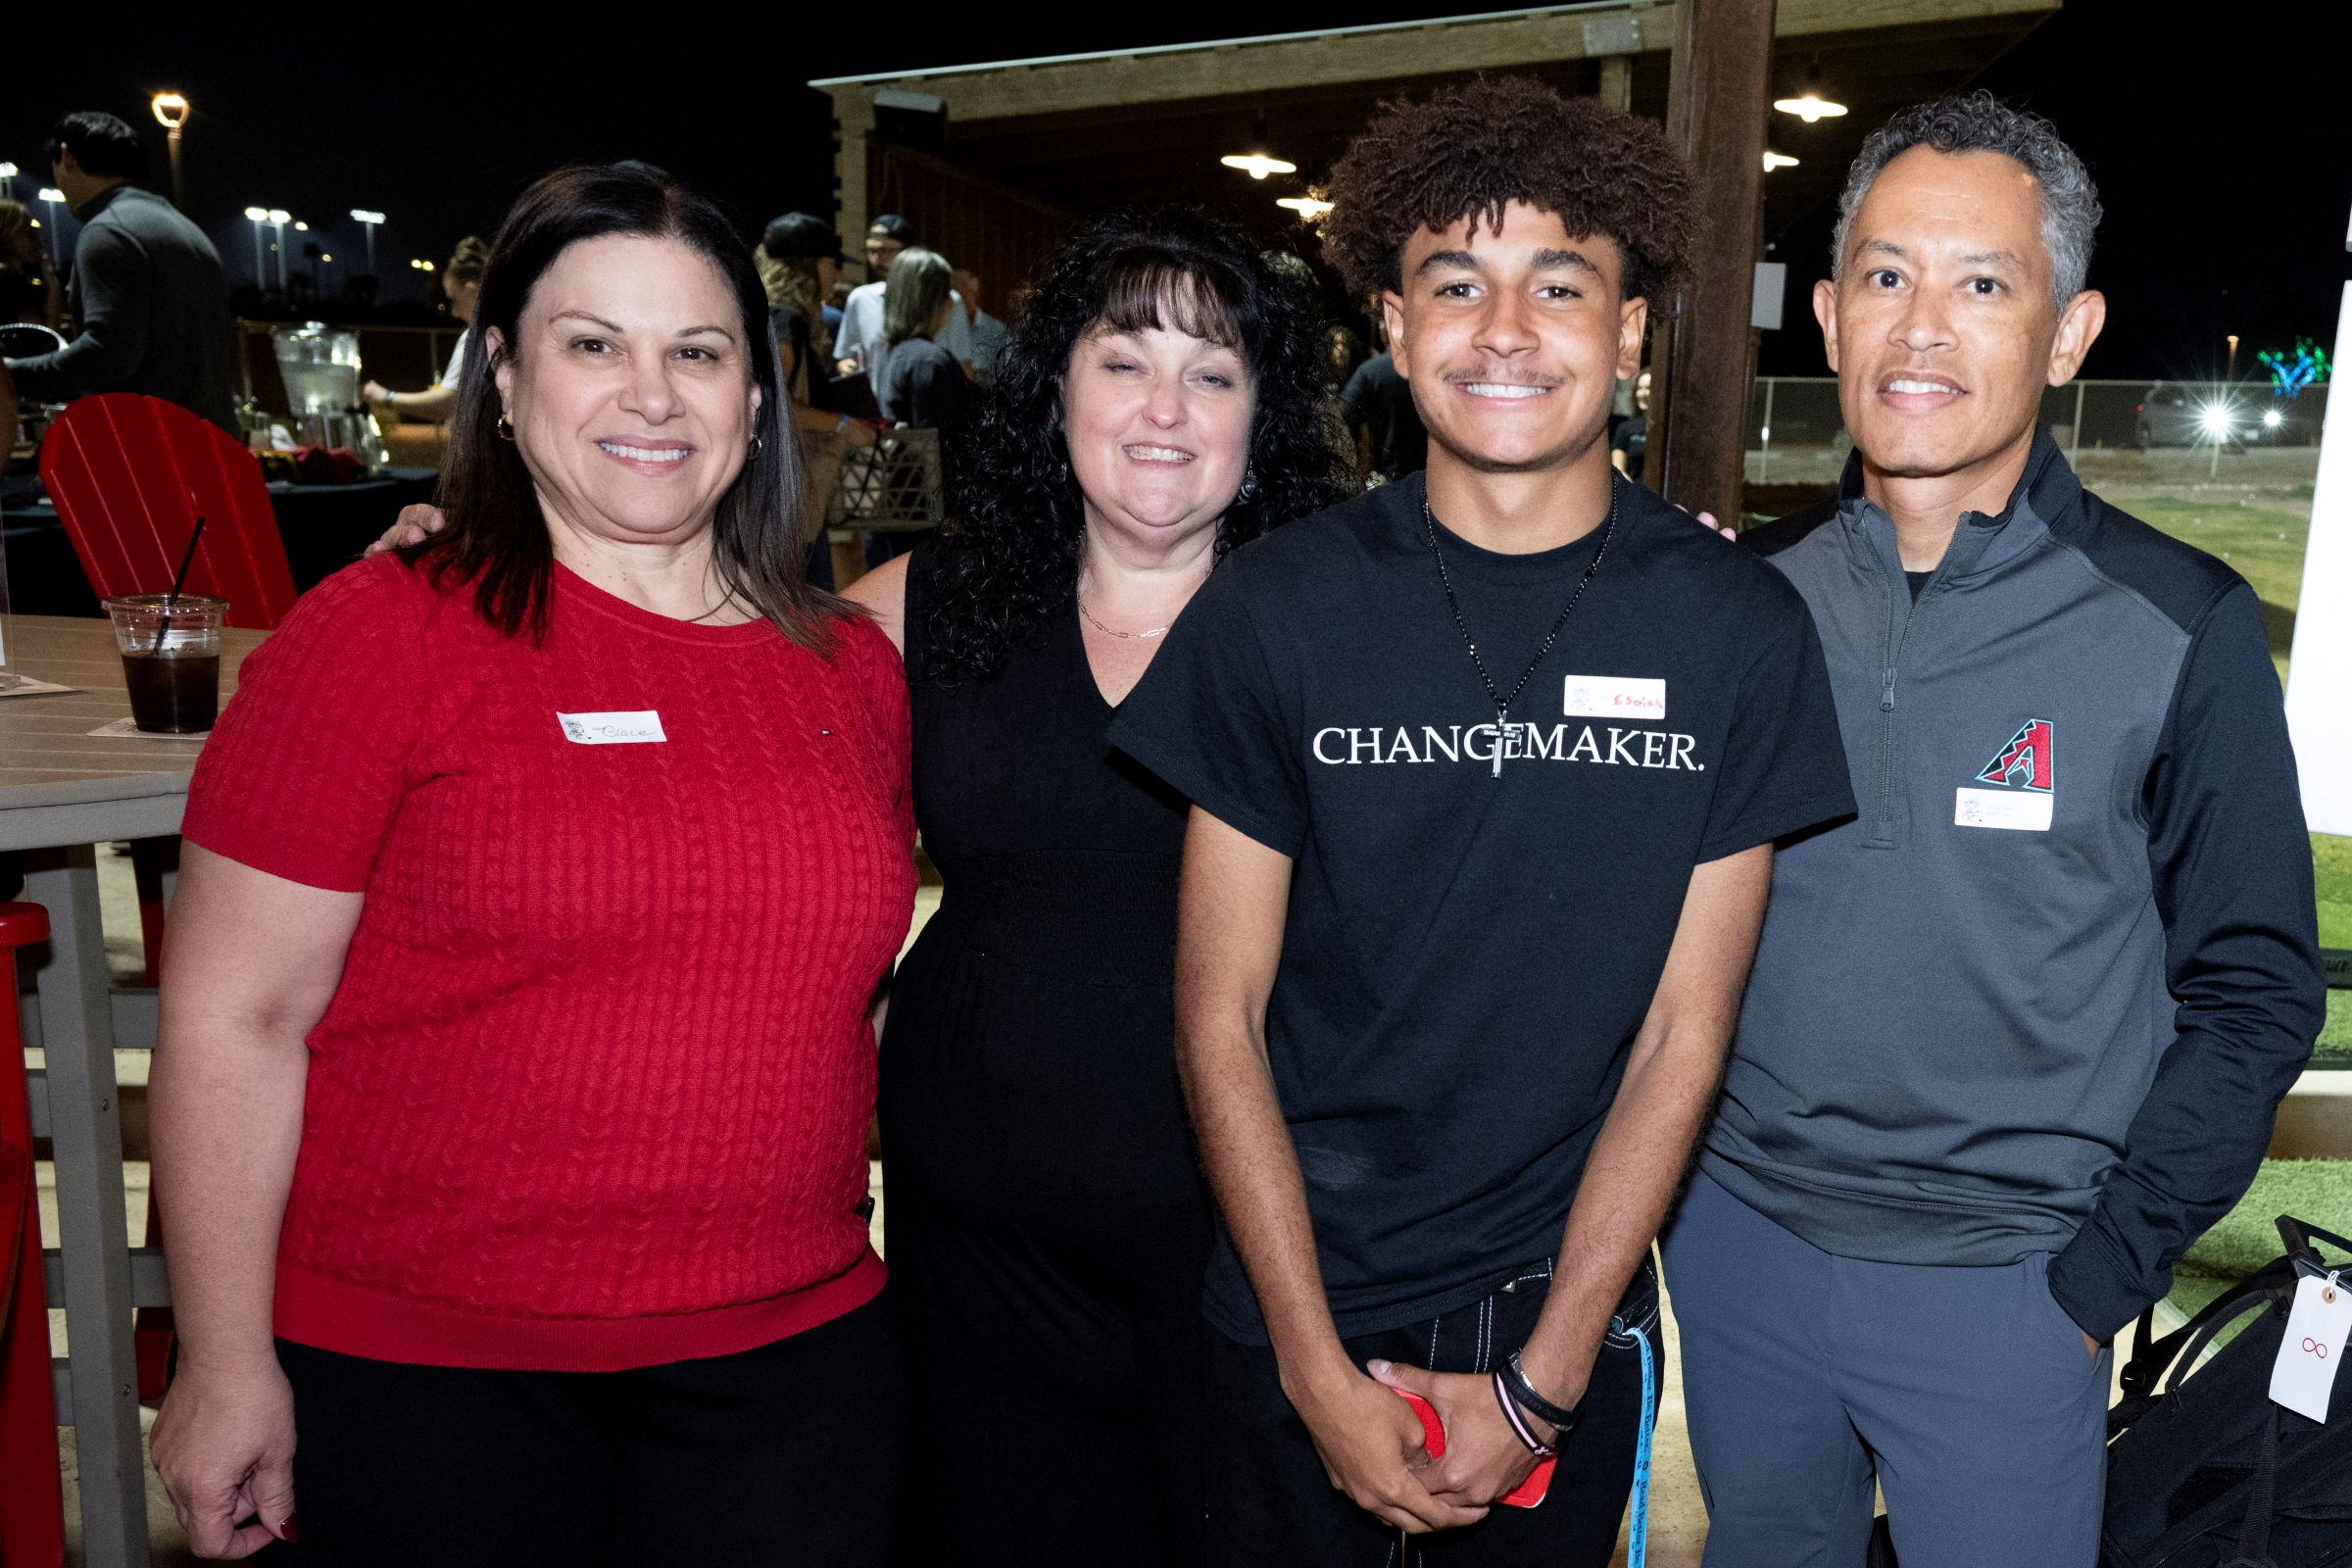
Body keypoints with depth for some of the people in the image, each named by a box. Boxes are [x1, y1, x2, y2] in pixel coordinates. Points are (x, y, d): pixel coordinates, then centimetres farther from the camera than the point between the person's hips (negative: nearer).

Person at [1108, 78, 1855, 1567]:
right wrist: (1320, 1369, -9)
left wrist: (1540, 1384, -8)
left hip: (1571, 1320, 1)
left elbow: (1684, 1030, -6)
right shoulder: (1279, 607, -9)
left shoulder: (1740, 628, -8)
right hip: (1300, 1313, 0)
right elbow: (1221, 1012, -7)